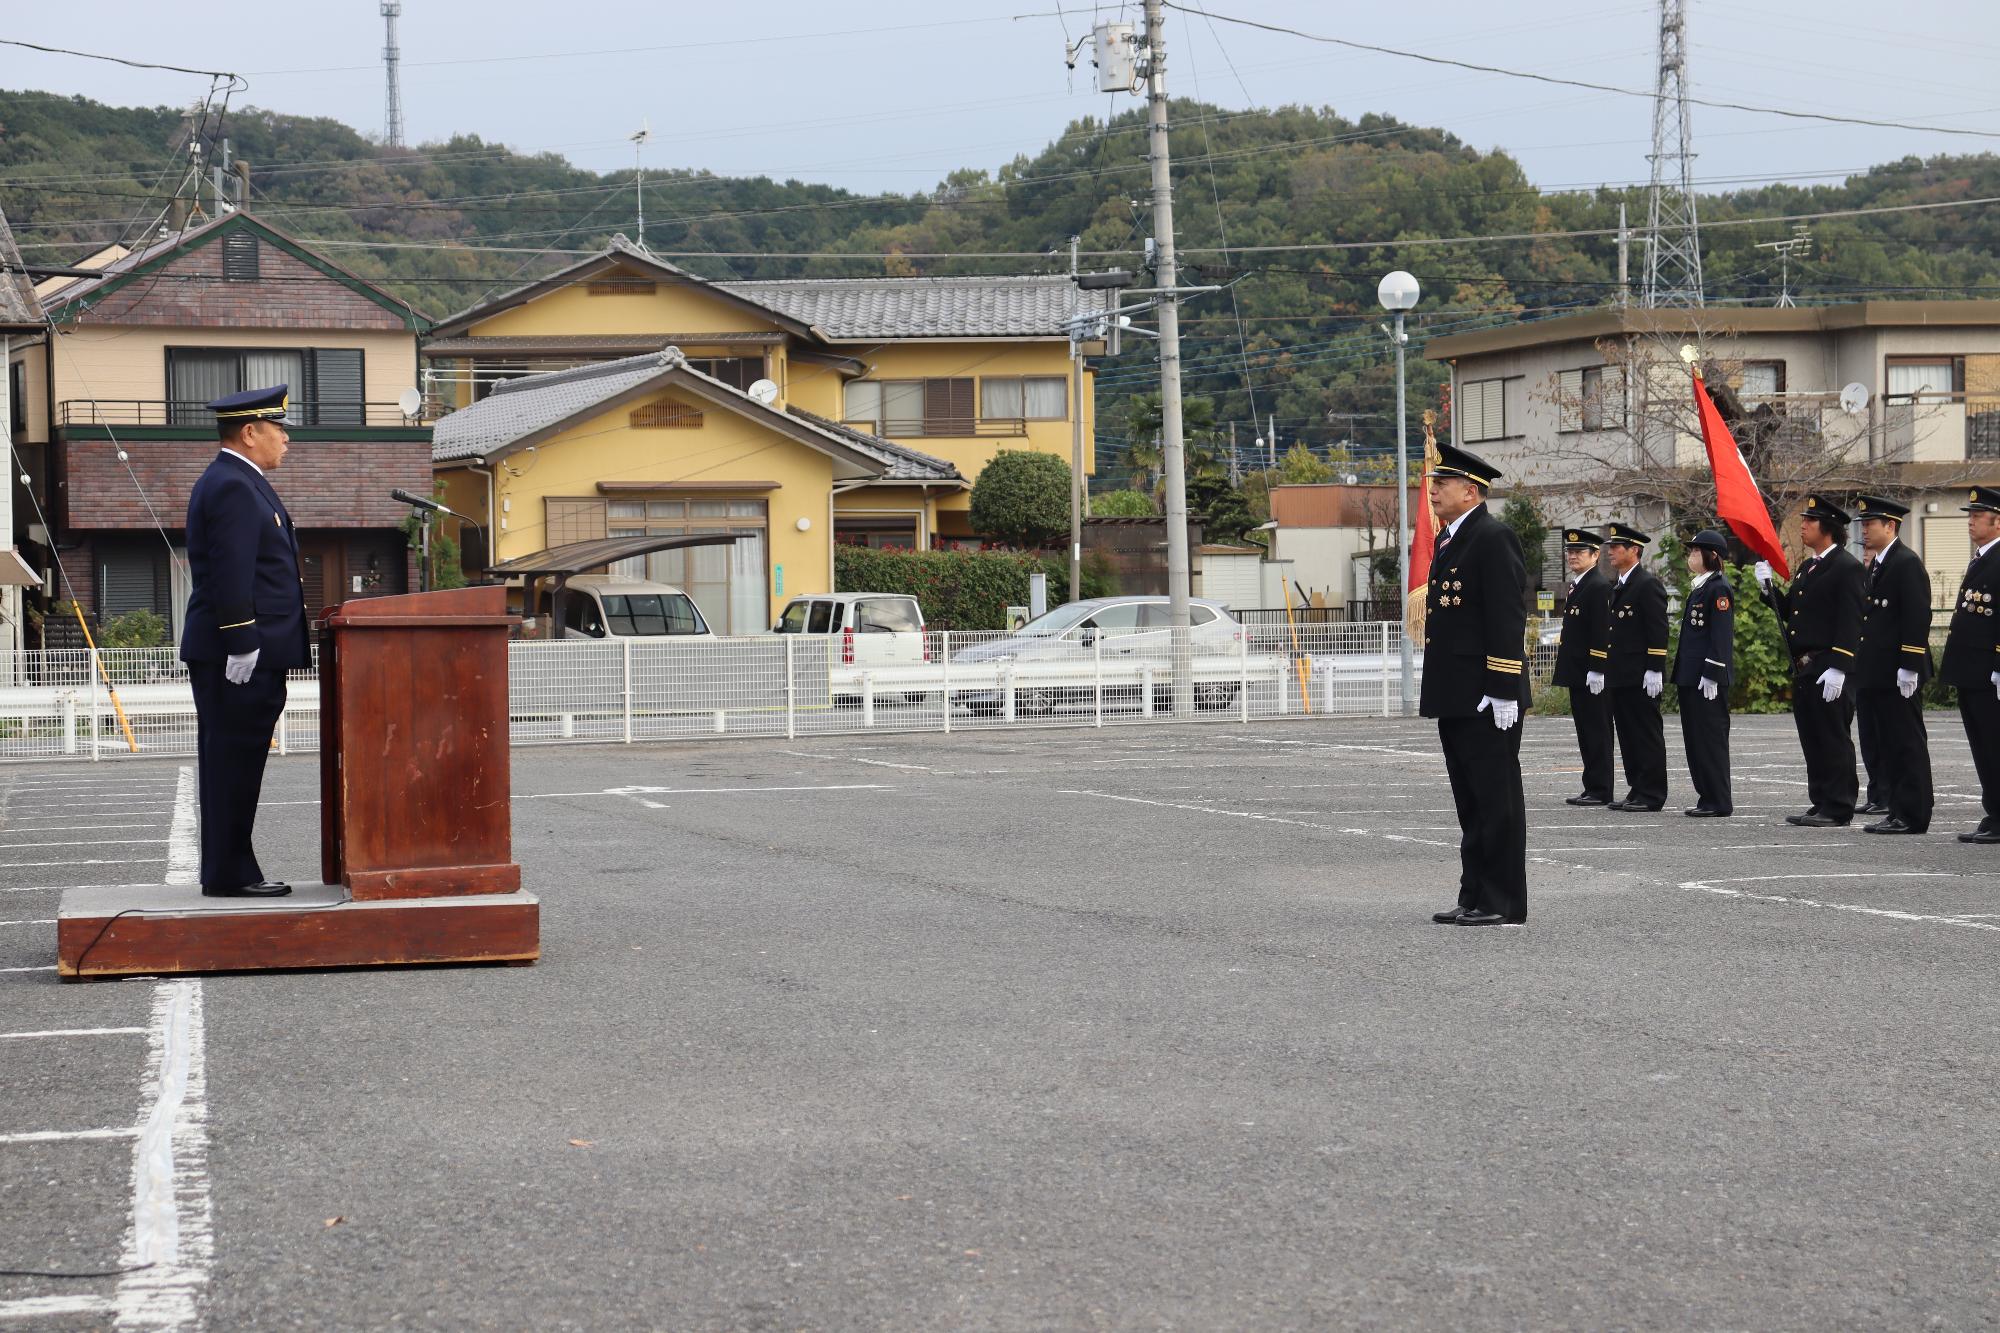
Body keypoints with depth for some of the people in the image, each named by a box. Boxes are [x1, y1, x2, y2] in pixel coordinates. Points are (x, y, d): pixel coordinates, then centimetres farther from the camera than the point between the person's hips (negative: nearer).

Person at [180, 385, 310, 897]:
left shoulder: (232, 482, 21)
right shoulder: (233, 487, -14)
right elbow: (232, 573, -21)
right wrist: (242, 643, -23)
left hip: (235, 656, 11)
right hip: (239, 657, -11)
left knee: (229, 765, 12)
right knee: (233, 763, -8)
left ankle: (229, 870, 15)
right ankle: (228, 873, -5)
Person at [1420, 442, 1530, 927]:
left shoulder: (1493, 538, -12)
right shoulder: (1449, 540, 18)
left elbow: (1507, 617, -18)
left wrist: (1502, 690, -21)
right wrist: (1436, 690, 21)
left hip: (1486, 699, -10)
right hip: (1455, 698, 10)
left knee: (1496, 800, -4)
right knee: (1471, 802, 13)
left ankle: (1503, 904, -1)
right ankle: (1476, 897, 19)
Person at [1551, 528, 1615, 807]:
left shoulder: (1599, 587, -13)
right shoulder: (1576, 585, 18)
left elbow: (1601, 633, -18)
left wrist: (1596, 671, -22)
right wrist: (1560, 668, 18)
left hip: (1592, 674, -10)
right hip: (1577, 674, 10)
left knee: (1597, 732, -6)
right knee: (1586, 732, 12)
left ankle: (1600, 791, -3)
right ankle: (1592, 788, 16)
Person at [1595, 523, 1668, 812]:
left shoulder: (1649, 584, -10)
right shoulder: (1616, 587, 18)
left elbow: (1658, 630, -15)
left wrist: (1654, 670, -19)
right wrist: (1602, 669, 18)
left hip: (1641, 677, -9)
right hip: (1619, 677, 9)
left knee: (1647, 735, -4)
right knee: (1628, 735, 11)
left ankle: (1652, 795, -1)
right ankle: (1637, 790, 16)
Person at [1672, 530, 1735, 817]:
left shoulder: (1719, 589, -12)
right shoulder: (1699, 588, 17)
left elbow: (1722, 635, -17)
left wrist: (1711, 675, -21)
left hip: (1708, 678, -10)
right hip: (1691, 676, 10)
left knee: (1711, 737, -6)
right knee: (1695, 738, 12)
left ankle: (1719, 803, -2)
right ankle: (1707, 797, 17)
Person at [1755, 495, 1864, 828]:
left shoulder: (1847, 568, -11)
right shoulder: (1808, 567, 19)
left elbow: (1850, 623, -17)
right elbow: (1790, 612, 21)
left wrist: (1837, 669, -23)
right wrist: (1768, 587, 6)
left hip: (1829, 671, -9)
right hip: (1804, 669, 9)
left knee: (1833, 739, -5)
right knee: (1812, 740, 12)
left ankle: (1837, 809, -2)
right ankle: (1821, 804, 18)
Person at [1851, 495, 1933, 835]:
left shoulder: (1907, 564, -11)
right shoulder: (1873, 567, 19)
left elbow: (1918, 618, -17)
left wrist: (1909, 667, -21)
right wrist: (1861, 667, 19)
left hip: (1897, 676, -10)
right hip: (1874, 674, 10)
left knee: (1906, 744, -6)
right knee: (1881, 743, 10)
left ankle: (1912, 816, -3)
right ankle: (1894, 806, 14)